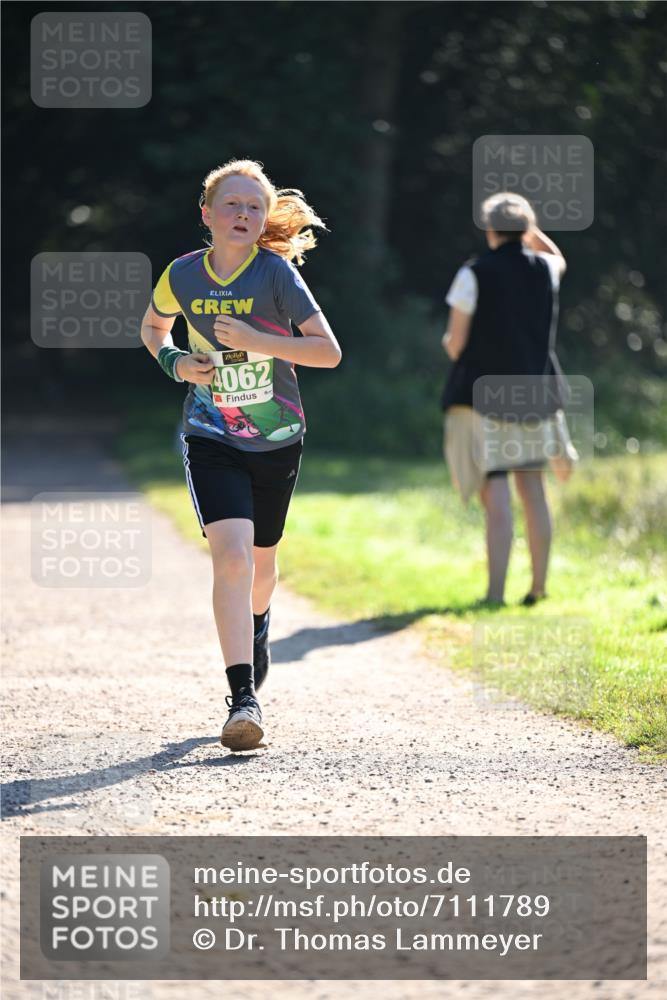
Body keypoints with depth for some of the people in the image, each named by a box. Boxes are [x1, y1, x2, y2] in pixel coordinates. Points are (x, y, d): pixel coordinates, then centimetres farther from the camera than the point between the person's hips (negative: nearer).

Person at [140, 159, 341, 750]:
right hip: (210, 439, 0)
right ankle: (244, 698, -24)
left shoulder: (276, 273, -12)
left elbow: (329, 351, -16)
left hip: (276, 440, 1)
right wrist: (175, 363, -3)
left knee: (261, 559, 18)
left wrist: (257, 340, -26)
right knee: (232, 554, -20)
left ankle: (256, 627, 55)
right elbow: (152, 328, 18)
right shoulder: (182, 275, -4)